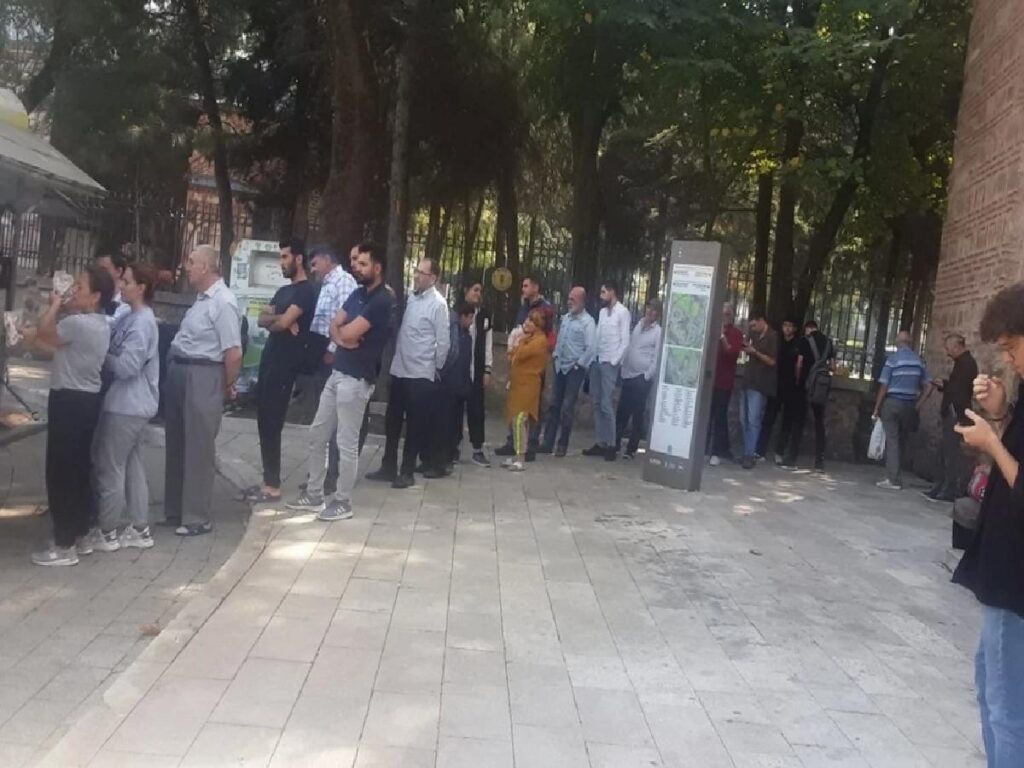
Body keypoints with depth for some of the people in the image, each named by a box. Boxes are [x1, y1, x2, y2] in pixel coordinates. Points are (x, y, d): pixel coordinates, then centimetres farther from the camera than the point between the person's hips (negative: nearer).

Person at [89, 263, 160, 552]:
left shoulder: (142, 323, -19)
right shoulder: (133, 317, 10)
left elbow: (126, 366, -23)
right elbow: (117, 353, 13)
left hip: (127, 405, -9)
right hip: (132, 404, 9)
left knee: (110, 467, 1)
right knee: (132, 464, 15)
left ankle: (107, 532, 12)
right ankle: (139, 529, 23)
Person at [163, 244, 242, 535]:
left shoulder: (223, 302, -17)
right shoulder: (202, 299, 13)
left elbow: (234, 353, -21)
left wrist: (228, 387, -10)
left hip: (202, 376, -9)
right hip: (180, 372, 9)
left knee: (198, 448, 1)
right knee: (177, 444, 16)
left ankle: (196, 517, 12)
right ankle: (175, 511, 30)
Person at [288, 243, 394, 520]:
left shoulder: (382, 301, -15)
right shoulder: (358, 294, 15)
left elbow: (350, 333, -21)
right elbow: (334, 326, 10)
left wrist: (343, 329, 2)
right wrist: (342, 337, -11)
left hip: (356, 380, -9)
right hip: (337, 373, 9)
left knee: (347, 443, -1)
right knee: (317, 434, 14)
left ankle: (342, 502, 11)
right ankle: (314, 495, 24)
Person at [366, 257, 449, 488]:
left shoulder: (438, 304, -11)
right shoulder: (410, 298, 9)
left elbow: (443, 341, -10)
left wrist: (435, 369, -2)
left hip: (420, 374, -7)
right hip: (399, 370, 7)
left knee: (415, 425, 4)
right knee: (392, 421, 12)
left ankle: (406, 472, 14)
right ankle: (388, 467, 23)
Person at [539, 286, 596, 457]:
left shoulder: (588, 322, -12)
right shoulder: (565, 318, 9)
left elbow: (591, 348, -17)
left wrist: (579, 365, -13)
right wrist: (556, 357, 6)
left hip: (575, 369, -6)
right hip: (560, 367, 6)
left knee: (567, 407, -1)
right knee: (555, 405, 9)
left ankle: (562, 445, 9)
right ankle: (548, 442, 14)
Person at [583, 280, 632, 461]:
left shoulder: (622, 312, -6)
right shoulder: (602, 312, 14)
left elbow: (625, 341, -9)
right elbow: (597, 337, 12)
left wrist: (614, 361, -11)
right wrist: (593, 357, 3)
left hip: (610, 363, -7)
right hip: (597, 361, 7)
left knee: (606, 404, -6)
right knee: (597, 403, 8)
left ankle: (611, 445, 2)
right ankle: (600, 443, 14)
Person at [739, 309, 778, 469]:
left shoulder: (772, 336, -7)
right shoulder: (754, 335, 14)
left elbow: (772, 361, -11)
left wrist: (755, 352, -19)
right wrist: (746, 348, 4)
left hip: (760, 384, -7)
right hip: (749, 381, 7)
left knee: (753, 420, -10)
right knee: (745, 420, 8)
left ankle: (750, 455, -10)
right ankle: (745, 452, 14)